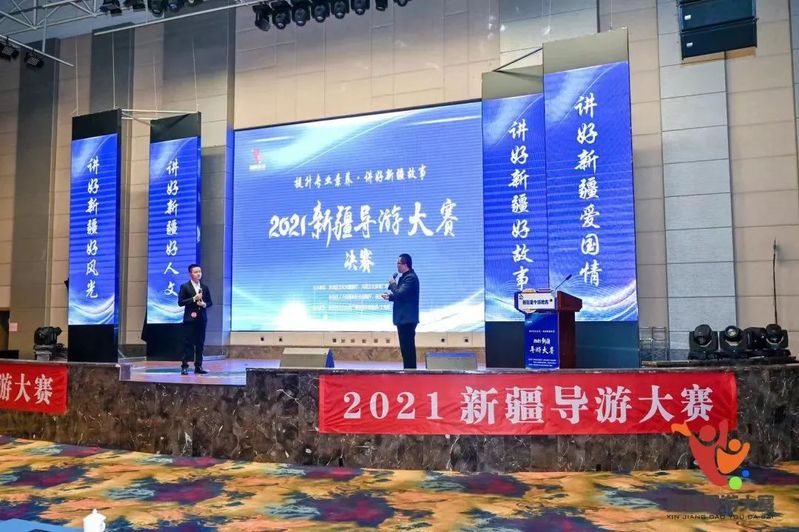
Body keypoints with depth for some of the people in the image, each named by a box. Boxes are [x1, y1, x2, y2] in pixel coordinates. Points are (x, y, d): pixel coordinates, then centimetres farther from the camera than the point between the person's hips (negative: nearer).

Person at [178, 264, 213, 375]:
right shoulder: (185, 286, 0)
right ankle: (184, 366, 0)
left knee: (200, 344, 5)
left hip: (201, 319, 4)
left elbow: (210, 302, 13)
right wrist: (194, 299, -16)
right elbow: (180, 302, -7)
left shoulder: (204, 288, 12)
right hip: (189, 319, -4)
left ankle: (198, 366, 10)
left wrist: (205, 304, -9)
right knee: (187, 343, -3)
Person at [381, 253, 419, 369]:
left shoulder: (410, 277, -17)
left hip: (407, 318, -11)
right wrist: (390, 297, 10)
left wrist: (393, 283, -8)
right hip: (404, 318, 11)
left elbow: (400, 294, -24)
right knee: (406, 346, 13)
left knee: (408, 346, -7)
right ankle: (409, 370, 19)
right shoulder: (405, 276, 15)